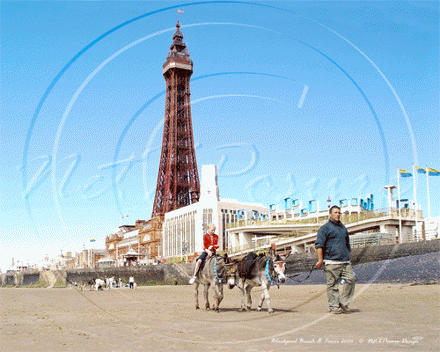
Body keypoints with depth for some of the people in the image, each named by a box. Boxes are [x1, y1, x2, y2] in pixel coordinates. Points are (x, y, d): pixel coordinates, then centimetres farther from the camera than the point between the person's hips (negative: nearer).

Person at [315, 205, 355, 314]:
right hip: (331, 262, -6)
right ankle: (334, 306, 5)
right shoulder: (325, 228, 1)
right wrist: (320, 260, -13)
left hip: (345, 261, 6)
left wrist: (348, 258, 26)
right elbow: (319, 245, -6)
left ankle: (343, 302, 7)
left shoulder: (343, 227, 22)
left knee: (351, 279, -5)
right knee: (332, 284, -3)